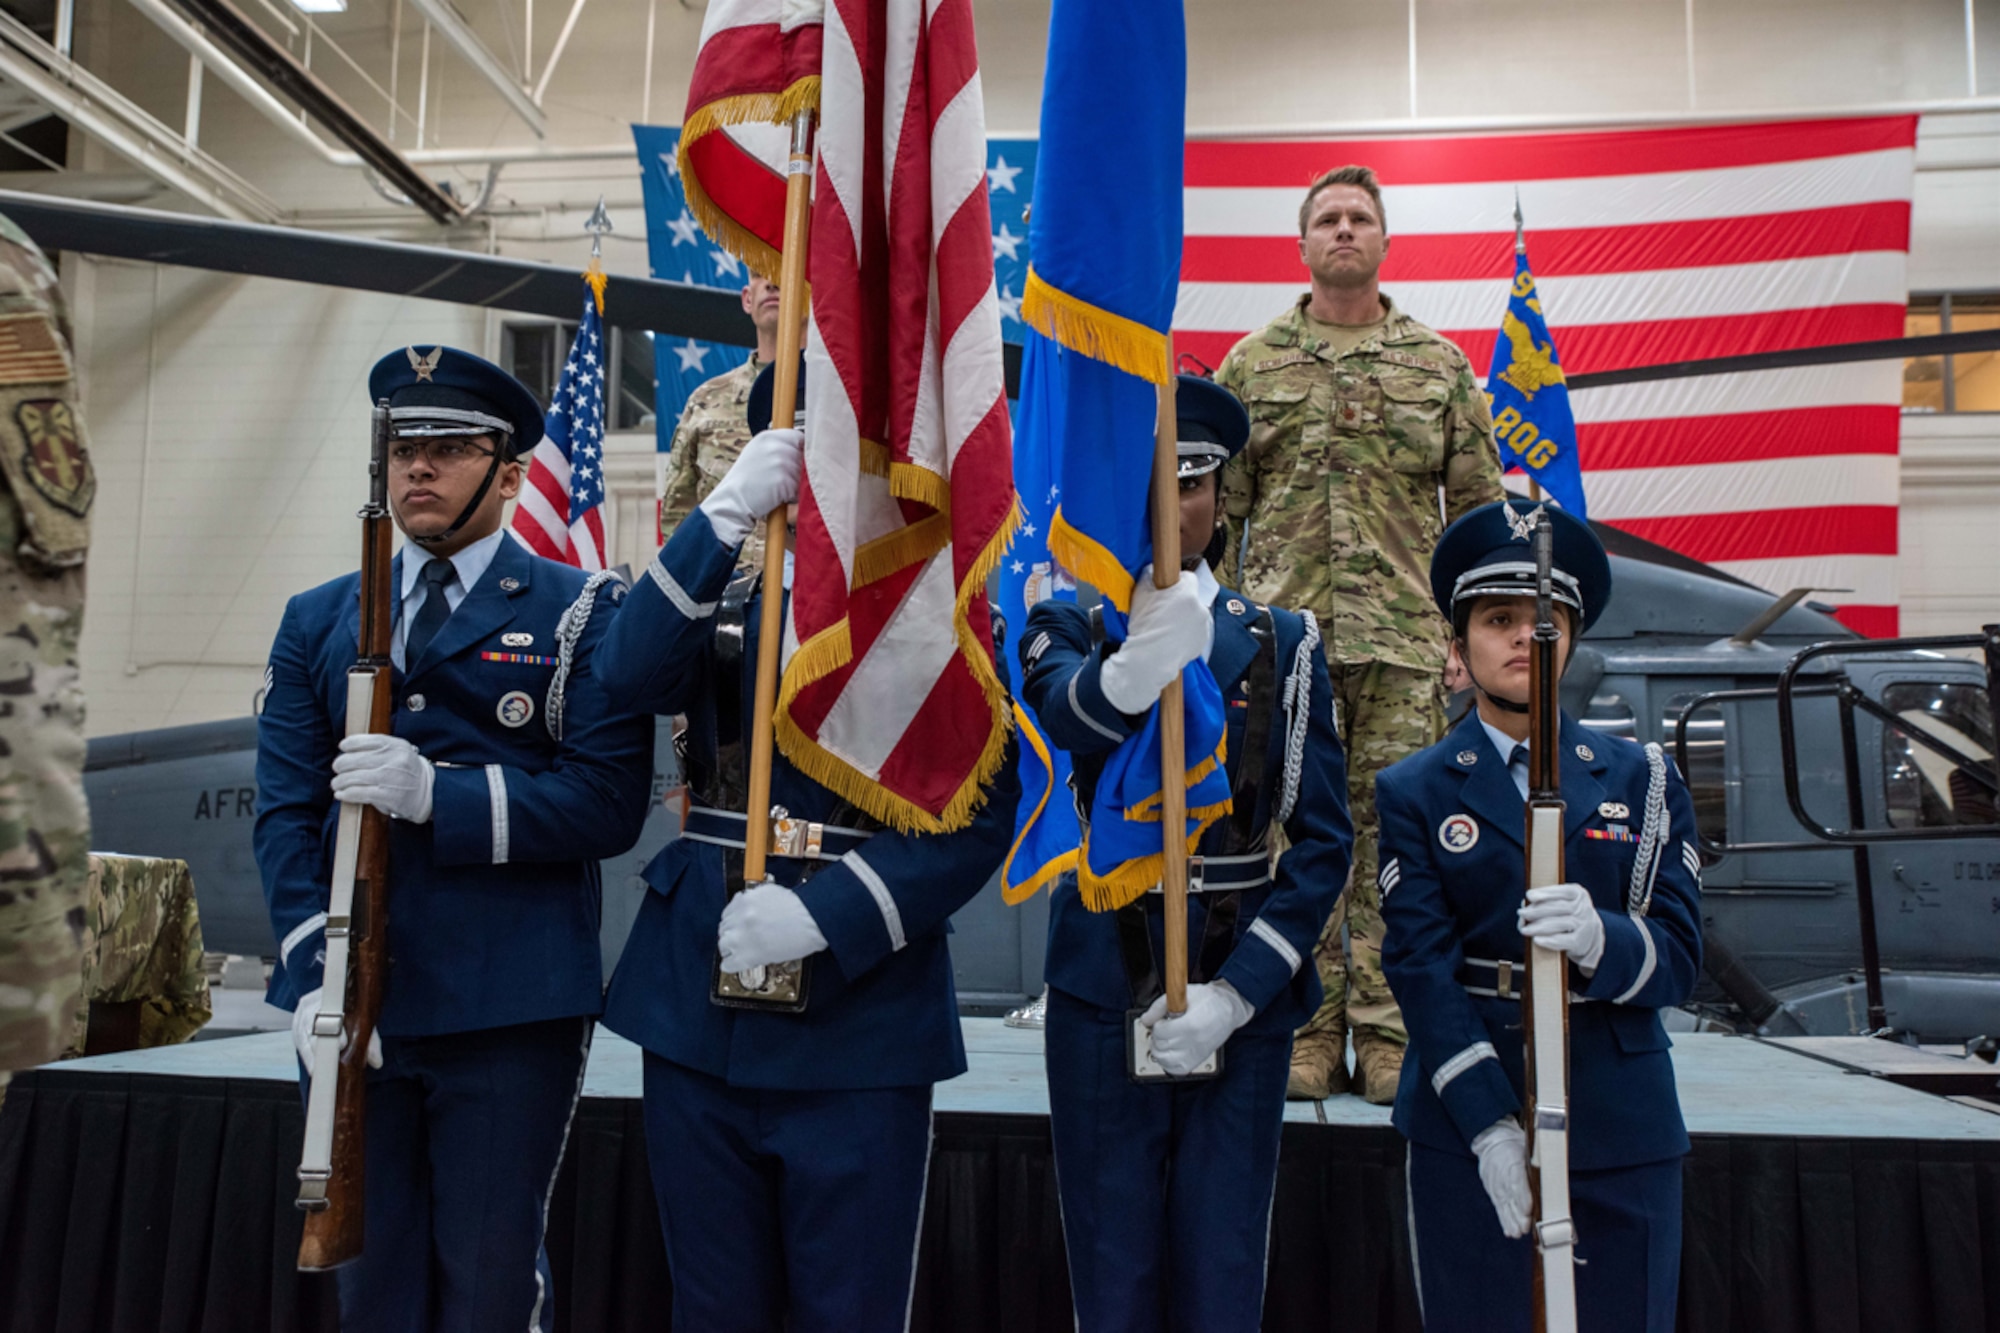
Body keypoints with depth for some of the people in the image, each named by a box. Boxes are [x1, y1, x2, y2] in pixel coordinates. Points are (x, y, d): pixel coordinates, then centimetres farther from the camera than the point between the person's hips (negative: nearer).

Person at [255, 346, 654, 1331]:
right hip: (350, 1006, 4)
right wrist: (313, 975, -7)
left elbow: (609, 802, -9)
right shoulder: (315, 621, 13)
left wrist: (436, 791, -19)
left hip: (511, 1014, -4)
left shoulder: (582, 612, 1)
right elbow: (286, 812, 5)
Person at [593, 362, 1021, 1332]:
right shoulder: (721, 602, 11)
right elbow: (628, 676, -11)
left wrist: (827, 912, -20)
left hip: (861, 1022, -3)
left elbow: (982, 813, -9)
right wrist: (726, 510, -18)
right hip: (697, 1008, 3)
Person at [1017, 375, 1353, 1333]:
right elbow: (1067, 722, -24)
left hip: (1244, 992, 1)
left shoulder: (1284, 643, 4)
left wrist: (1235, 993, -12)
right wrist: (1142, 655, -46)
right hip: (1102, 991, 0)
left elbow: (1322, 840, -1)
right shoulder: (1065, 627, 1)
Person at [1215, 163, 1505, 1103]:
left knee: (1396, 830, 1)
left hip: (1406, 638, 1)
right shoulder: (1250, 364, 11)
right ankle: (1309, 1032, 12)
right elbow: (1216, 508, 9)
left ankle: (1385, 1033, 11)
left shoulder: (1440, 365, 12)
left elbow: (1480, 506, 12)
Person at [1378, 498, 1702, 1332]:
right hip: (1463, 1121, -1)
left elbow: (1680, 958, 0)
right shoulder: (1414, 792, 1)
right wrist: (1490, 1126, -17)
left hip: (1622, 1126, 2)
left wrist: (1600, 939, -23)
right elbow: (1419, 966, -7)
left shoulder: (1644, 780, 7)